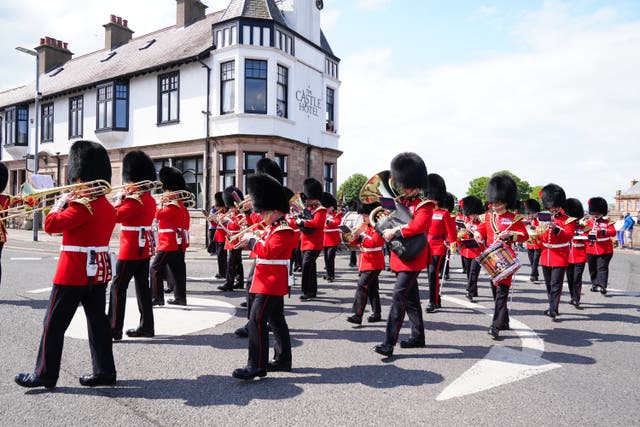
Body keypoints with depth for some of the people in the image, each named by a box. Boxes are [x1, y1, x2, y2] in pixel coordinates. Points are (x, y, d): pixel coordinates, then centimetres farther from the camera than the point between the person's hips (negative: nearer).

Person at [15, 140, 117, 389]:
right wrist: (71, 203, 11)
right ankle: (105, 372, 15)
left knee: (54, 324, 5)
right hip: (98, 272, 8)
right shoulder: (107, 206, 9)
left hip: (73, 274, -8)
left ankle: (45, 375, 16)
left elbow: (51, 225, -19)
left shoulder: (81, 206, -17)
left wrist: (59, 203, -3)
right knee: (98, 322, 10)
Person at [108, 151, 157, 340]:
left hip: (131, 249, -9)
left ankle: (114, 330, 0)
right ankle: (146, 326, 18)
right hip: (144, 248, 9)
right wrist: (125, 199, 8)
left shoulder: (136, 200, -17)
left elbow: (116, 216, -21)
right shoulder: (150, 199, 12)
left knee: (118, 287, -3)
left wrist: (118, 200, -7)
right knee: (142, 286, 12)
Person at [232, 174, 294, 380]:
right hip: (271, 283, 11)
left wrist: (252, 240, -14)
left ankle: (257, 365, -8)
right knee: (276, 320, 15)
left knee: (256, 320, -12)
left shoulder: (283, 231, -16)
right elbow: (265, 250, 19)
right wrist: (252, 241, 3)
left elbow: (269, 251, -26)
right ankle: (283, 359, 25)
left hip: (271, 284, -10)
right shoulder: (273, 228, 16)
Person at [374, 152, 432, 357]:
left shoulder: (425, 205, -10)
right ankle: (418, 336, 29)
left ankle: (389, 343, -13)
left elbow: (417, 226, -27)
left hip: (412, 257, -8)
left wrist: (394, 232, -26)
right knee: (411, 297, 16)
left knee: (399, 296, -14)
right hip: (400, 255, 8)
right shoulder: (401, 203, 13)